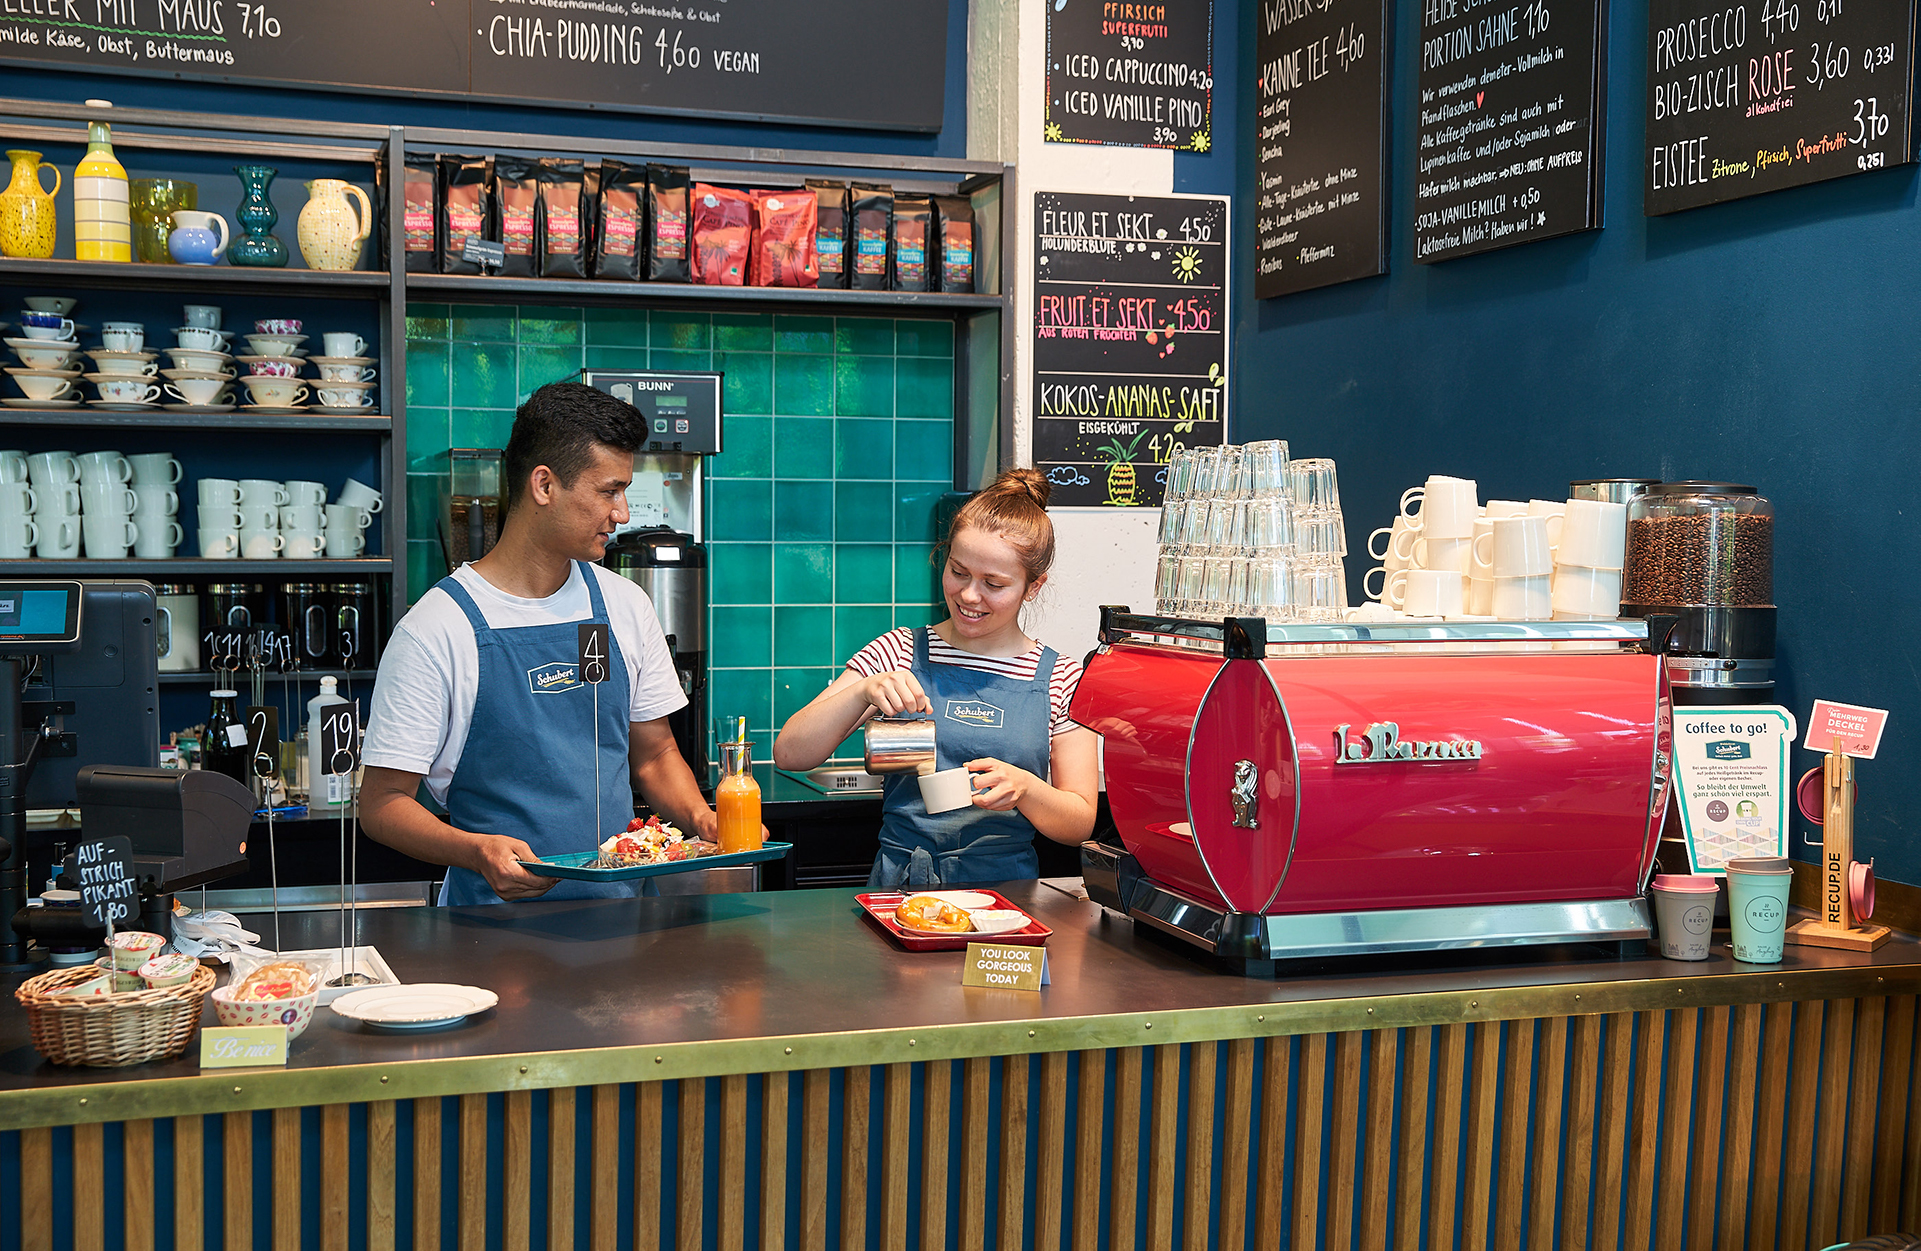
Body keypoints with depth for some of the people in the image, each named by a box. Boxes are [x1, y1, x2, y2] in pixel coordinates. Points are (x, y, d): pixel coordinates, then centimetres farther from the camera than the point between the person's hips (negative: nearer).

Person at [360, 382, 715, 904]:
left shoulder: (623, 605, 10)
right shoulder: (436, 629, -6)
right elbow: (382, 802, -5)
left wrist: (700, 817, -1)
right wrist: (478, 850, -23)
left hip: (622, 905, 4)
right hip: (499, 919, -4)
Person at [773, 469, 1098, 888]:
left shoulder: (1060, 680, 5)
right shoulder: (899, 653, 6)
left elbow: (1080, 823, 6)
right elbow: (789, 754, 0)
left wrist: (1024, 787, -14)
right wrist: (864, 692, -16)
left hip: (1007, 891, 1)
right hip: (899, 889, 0)